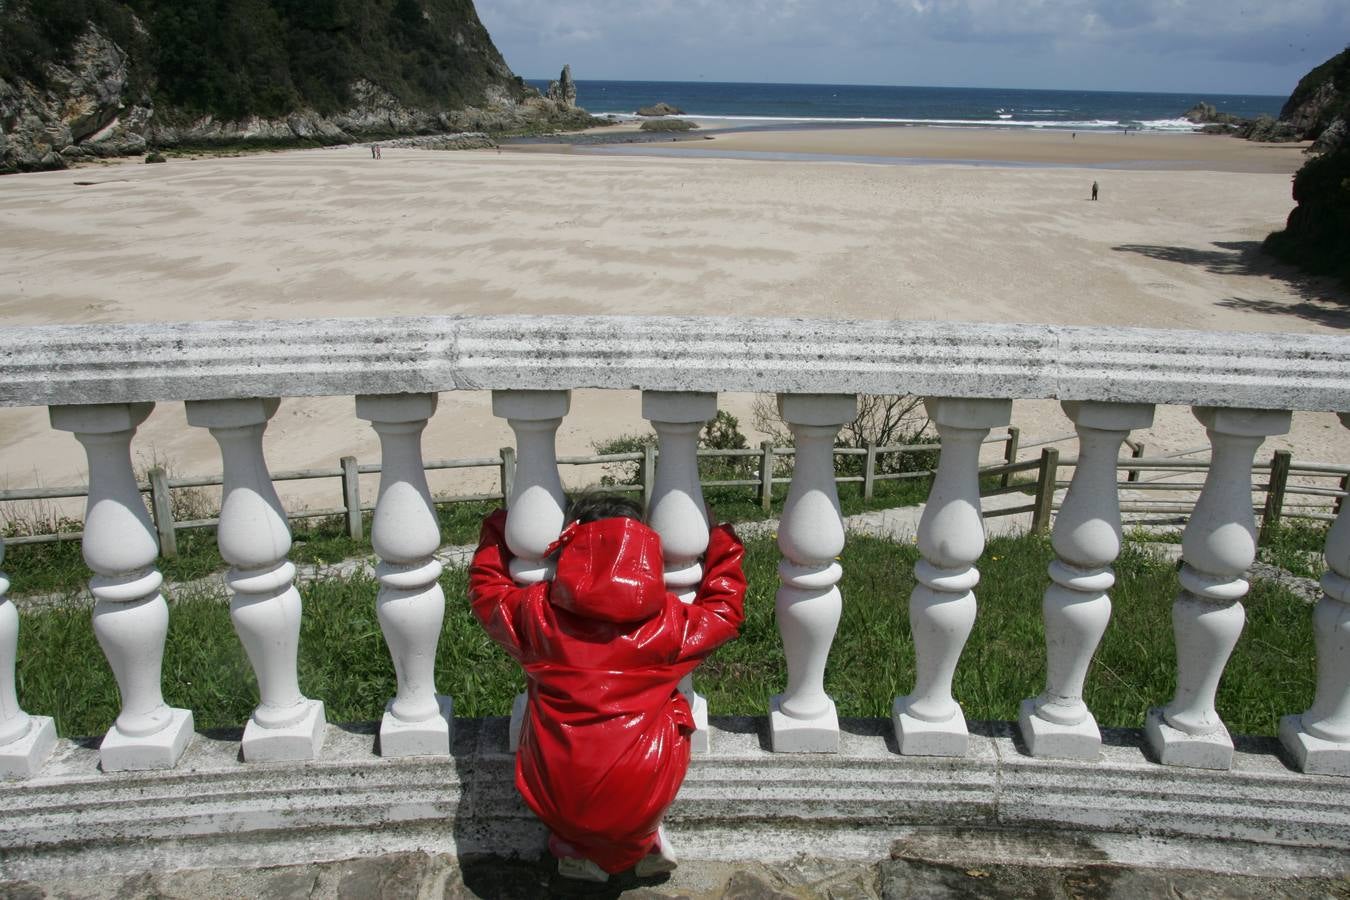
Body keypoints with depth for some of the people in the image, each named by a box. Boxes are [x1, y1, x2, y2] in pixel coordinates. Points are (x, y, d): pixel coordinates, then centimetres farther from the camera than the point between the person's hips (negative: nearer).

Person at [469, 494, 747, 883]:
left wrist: (497, 533, 29)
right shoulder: (669, 621, -7)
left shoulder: (536, 612, -6)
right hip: (638, 803, -1)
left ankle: (578, 847, 24)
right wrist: (724, 549, 25)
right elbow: (725, 611, 14)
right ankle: (644, 842, 27)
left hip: (555, 802, 2)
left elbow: (487, 590, 16)